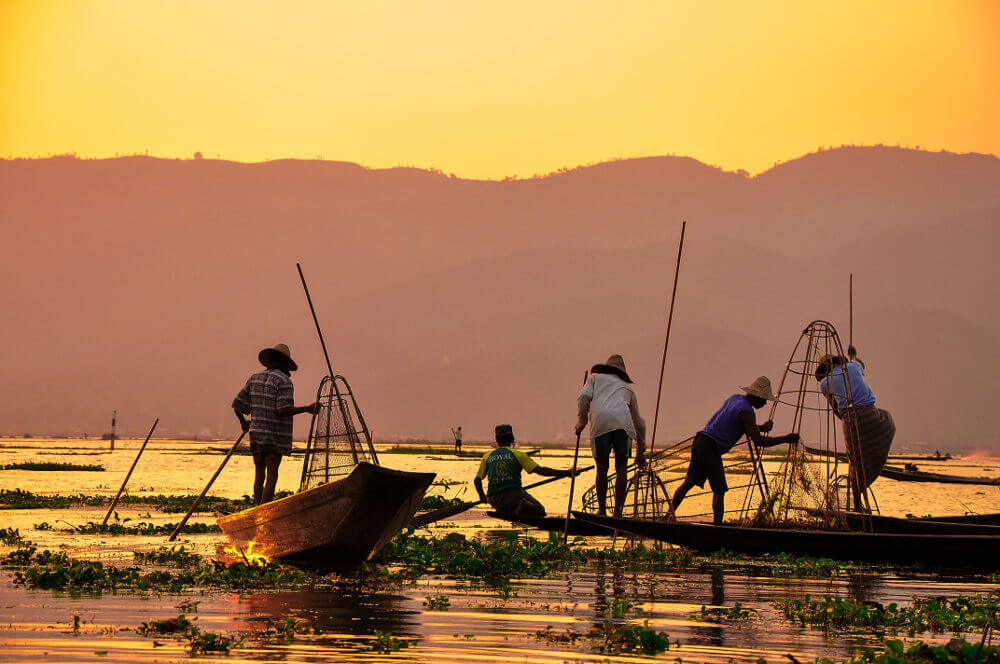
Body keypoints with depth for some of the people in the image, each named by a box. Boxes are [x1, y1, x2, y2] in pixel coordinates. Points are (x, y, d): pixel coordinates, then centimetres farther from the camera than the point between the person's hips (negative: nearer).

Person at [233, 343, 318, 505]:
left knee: (259, 475, 13)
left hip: (256, 433, 6)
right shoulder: (283, 380, -9)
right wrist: (307, 409, -10)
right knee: (271, 476, -5)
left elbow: (237, 404, 12)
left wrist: (243, 422, 29)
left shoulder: (255, 378, 10)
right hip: (275, 437, -6)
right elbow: (284, 410, -19)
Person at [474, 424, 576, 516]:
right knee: (540, 511, 10)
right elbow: (540, 470, -4)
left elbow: (477, 480, 15)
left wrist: (482, 496, 35)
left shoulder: (487, 456, 11)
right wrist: (566, 473, -2)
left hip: (495, 500, 3)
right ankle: (525, 505, -22)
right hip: (514, 495, -3)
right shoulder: (518, 454, 3)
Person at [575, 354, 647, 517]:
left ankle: (602, 510, 9)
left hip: (600, 423, -1)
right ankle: (617, 511, -1)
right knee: (621, 469, 5)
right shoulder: (627, 387, 35)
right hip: (623, 423, 1)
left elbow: (584, 397, 9)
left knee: (602, 468, 9)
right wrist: (640, 451, 38)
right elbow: (638, 421, 35)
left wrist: (581, 421, 1)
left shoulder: (596, 377, 31)